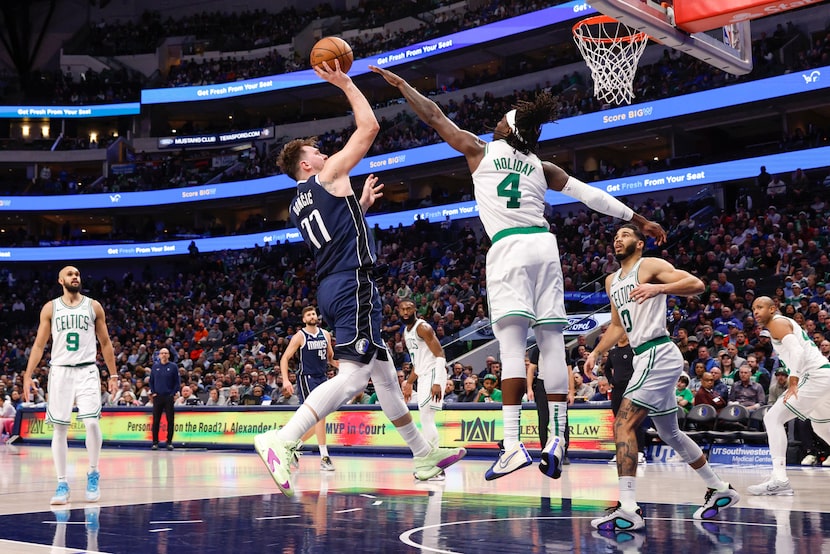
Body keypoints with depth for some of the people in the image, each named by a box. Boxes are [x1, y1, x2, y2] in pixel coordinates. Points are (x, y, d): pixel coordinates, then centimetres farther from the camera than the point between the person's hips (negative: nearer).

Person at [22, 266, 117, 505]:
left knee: (91, 422, -15)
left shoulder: (94, 306, 7)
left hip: (87, 371, -1)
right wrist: (27, 376, -1)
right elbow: (39, 344, 7)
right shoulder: (50, 308, 7)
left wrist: (114, 375, 6)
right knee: (59, 428, 0)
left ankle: (93, 474, 5)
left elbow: (105, 343, 10)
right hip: (60, 371, 1)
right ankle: (62, 484, 7)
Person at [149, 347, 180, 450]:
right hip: (157, 397, 2)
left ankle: (169, 442, 4)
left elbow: (177, 381, 2)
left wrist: (174, 394, -6)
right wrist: (153, 393, 1)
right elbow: (151, 381, 13)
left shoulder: (173, 367, 2)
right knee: (156, 421, 2)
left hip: (169, 397, -2)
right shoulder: (155, 366, 8)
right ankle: (155, 442, 7)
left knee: (170, 420, -2)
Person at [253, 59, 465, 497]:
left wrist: (362, 204, 33)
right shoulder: (330, 175, -1)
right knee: (352, 375, -18)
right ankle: (282, 441, -29)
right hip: (353, 284, -9)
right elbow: (369, 126, 0)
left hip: (333, 288, 9)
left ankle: (424, 455, 23)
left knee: (384, 373, 14)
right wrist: (345, 84, 8)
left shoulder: (297, 205, 20)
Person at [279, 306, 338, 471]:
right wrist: (285, 380, -19)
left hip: (322, 378, 6)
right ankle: (324, 457, -19)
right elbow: (284, 358, -7)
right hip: (306, 377, -6)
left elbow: (330, 357, 20)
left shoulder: (325, 334, 10)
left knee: (315, 421, 11)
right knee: (319, 414, -19)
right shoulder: (300, 336, -5)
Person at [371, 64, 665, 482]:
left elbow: (434, 117, 18)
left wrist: (400, 84, 30)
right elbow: (591, 195, 19)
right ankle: (557, 438, 0)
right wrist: (640, 220, 26)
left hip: (507, 249, -4)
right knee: (552, 343, 2)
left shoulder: (479, 150, 12)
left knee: (512, 343, -14)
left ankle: (513, 443, -22)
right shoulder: (540, 166, 20)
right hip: (543, 246, 4)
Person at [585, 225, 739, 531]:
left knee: (623, 424, -18)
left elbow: (697, 285, -16)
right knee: (669, 433, 19)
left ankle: (628, 509, -22)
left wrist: (659, 288, -30)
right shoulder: (612, 281, 19)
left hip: (659, 354, -10)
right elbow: (617, 325, 30)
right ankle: (720, 489, 33)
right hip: (646, 357, 10)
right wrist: (596, 352, 18)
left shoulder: (651, 266, -5)